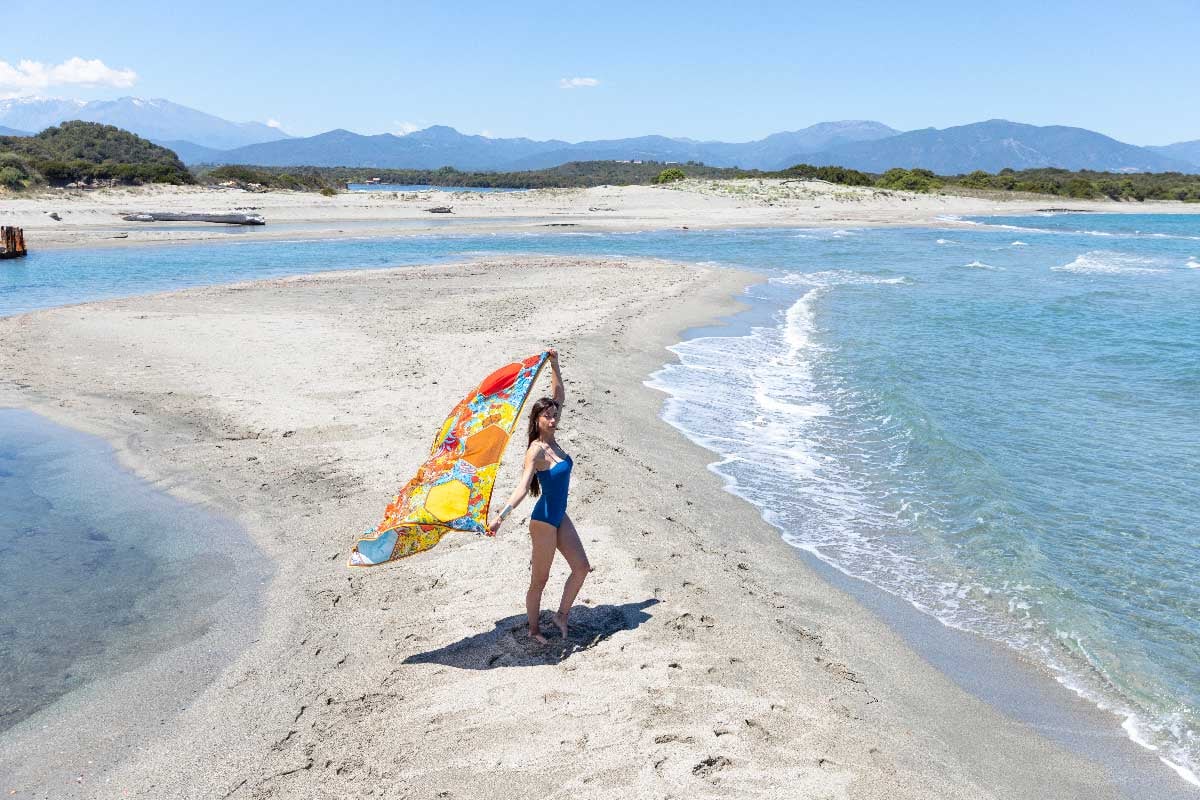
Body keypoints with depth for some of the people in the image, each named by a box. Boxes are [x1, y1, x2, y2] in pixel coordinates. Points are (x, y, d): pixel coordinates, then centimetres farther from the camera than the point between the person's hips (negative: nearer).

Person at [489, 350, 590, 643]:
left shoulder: (552, 441, 2)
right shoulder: (536, 450, -20)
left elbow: (559, 397, 7)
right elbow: (522, 486, -31)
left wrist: (555, 365, 3)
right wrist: (502, 514, -44)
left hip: (560, 517, 8)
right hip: (544, 520, -8)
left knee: (581, 567, 8)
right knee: (539, 580, 6)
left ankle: (562, 614, 26)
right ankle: (534, 629, 24)